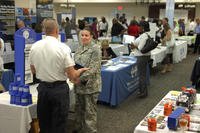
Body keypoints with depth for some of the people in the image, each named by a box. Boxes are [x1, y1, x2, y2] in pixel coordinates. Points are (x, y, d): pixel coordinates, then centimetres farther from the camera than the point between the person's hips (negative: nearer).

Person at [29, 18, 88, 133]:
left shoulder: (34, 46, -3)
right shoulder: (63, 48, -17)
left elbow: (33, 70, 10)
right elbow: (72, 76, -16)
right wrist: (81, 70, 4)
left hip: (42, 88, 4)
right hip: (59, 89, -4)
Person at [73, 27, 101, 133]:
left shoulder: (95, 49, -11)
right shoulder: (80, 48, 11)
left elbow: (94, 67, -18)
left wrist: (81, 77, -21)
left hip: (90, 84, -7)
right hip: (79, 84, 7)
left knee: (90, 110, 2)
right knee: (79, 107, 18)